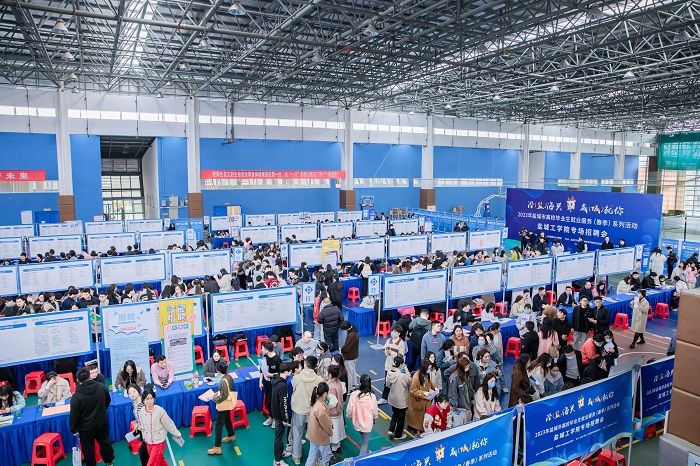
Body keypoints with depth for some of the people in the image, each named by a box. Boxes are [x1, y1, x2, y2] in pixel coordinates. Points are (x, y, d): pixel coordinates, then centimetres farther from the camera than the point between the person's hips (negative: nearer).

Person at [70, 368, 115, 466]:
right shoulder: (102, 387, -12)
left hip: (86, 427, -4)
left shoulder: (76, 396, -23)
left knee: (88, 448, 15)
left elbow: (74, 415, -17)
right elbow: (108, 401, 5)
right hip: (102, 422, 4)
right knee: (104, 441, 23)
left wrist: (74, 429, -1)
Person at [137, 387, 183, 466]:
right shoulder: (141, 412, -9)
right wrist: (144, 437, 16)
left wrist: (177, 435, -4)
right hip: (148, 442, 5)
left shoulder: (160, 411, -22)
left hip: (159, 442, -5)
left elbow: (169, 424, -13)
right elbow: (142, 427, 8)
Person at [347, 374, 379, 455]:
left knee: (364, 440, 30)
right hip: (367, 423, -3)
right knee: (365, 442, 16)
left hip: (357, 422, 3)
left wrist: (351, 417, 9)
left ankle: (366, 453, 51)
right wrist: (374, 418, 11)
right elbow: (375, 411, -11)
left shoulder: (353, 394, -22)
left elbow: (349, 410, -12)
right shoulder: (372, 396, -25)